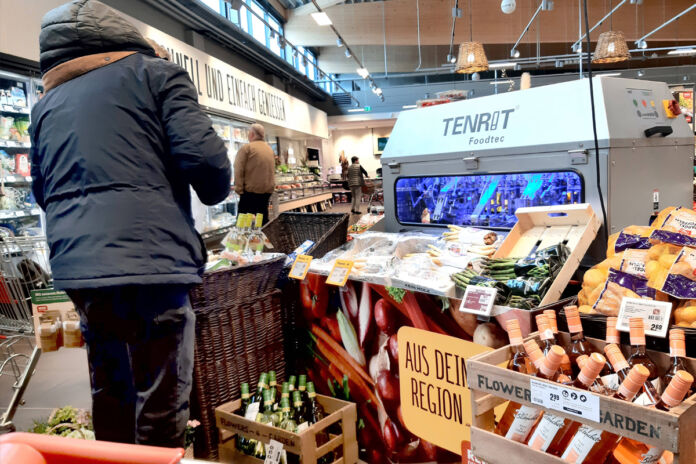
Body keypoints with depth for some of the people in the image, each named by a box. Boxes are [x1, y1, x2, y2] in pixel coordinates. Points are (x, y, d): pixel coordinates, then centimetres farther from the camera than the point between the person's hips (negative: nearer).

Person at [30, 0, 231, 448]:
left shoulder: (48, 104, 20)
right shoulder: (155, 72, 3)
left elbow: (41, 191, 26)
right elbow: (204, 157, -10)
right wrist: (215, 193, 10)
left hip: (76, 267, 7)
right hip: (149, 261, -6)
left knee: (110, 394, 22)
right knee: (160, 410, 3)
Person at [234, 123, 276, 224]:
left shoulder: (246, 148, -7)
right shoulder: (270, 149, 12)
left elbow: (238, 171, -12)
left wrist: (239, 189, -9)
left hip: (251, 190, -6)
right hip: (267, 190, 6)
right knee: (263, 218, 11)